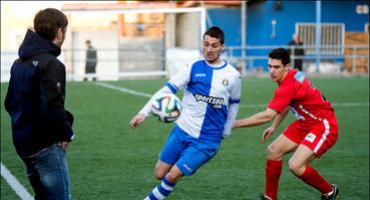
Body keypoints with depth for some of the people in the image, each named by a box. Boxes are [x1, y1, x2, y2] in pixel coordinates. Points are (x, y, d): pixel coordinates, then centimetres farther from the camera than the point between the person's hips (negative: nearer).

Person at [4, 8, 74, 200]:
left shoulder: (19, 63, 11)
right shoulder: (50, 64, -17)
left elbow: (10, 103, 16)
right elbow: (52, 107, -25)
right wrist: (67, 134, -10)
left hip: (23, 145, 9)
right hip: (47, 147, -9)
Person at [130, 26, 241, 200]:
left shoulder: (232, 76, -2)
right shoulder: (193, 68, -2)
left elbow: (234, 104, 12)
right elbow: (167, 89, -7)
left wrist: (225, 132, 15)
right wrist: (144, 112, -15)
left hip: (207, 141, -2)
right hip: (181, 131, 2)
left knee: (172, 176, -12)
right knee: (159, 174, 2)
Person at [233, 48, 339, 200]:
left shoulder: (288, 87, -29)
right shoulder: (293, 75, -1)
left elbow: (267, 116, -35)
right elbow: (286, 105, 18)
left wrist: (236, 124, -32)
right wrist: (274, 127, 15)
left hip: (324, 126, -10)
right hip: (305, 123, 10)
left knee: (295, 166, -21)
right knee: (273, 151, 6)